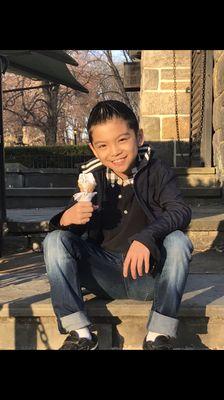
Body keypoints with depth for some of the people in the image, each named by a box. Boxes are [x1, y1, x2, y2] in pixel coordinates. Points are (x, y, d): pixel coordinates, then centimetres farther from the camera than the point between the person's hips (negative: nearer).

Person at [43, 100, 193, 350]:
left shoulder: (156, 171, -6)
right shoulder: (92, 178, 0)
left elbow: (180, 211, -22)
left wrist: (147, 237, -40)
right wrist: (66, 219, -23)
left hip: (147, 273, -2)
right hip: (104, 277, 3)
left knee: (178, 241, -29)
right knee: (55, 240, -14)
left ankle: (159, 335, -23)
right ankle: (80, 333, -16)